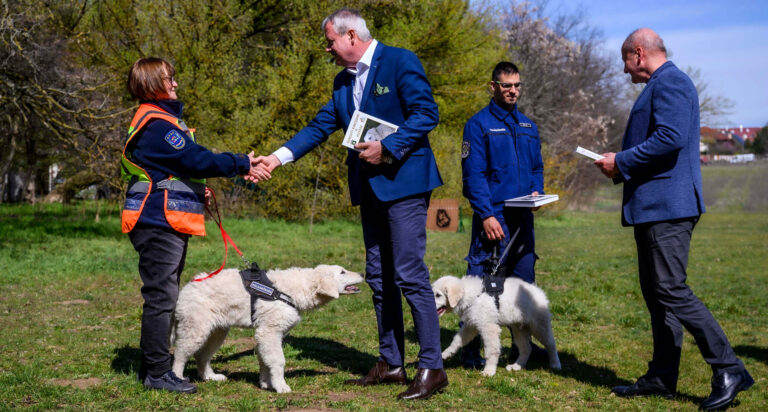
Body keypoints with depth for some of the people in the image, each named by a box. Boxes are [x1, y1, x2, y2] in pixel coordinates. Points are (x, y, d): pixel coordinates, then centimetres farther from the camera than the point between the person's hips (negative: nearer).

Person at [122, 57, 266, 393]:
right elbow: (196, 160, -19)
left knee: (163, 297, 15)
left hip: (168, 223, 11)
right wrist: (243, 164, -11)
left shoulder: (160, 119, 19)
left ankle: (153, 367, 23)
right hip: (159, 223, -11)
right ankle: (157, 374, -1)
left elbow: (185, 161, 19)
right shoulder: (155, 123, -16)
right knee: (161, 297, -7)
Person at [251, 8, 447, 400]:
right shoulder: (343, 80, 15)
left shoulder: (400, 62, -8)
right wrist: (277, 157, 4)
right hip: (370, 187, 9)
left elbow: (426, 113, -14)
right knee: (379, 277, 11)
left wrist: (386, 147, -20)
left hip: (403, 181, -8)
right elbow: (321, 125, 13)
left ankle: (432, 367, -5)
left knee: (409, 274, -11)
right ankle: (390, 362, 20)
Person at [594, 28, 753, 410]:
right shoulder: (658, 86, 22)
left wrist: (621, 161, -14)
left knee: (672, 291, -13)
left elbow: (671, 138, -24)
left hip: (668, 205, -11)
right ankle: (662, 376, 16)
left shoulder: (670, 82, -11)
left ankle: (729, 370, -8)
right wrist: (621, 166, 12)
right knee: (656, 293, 11)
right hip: (652, 207, 11)